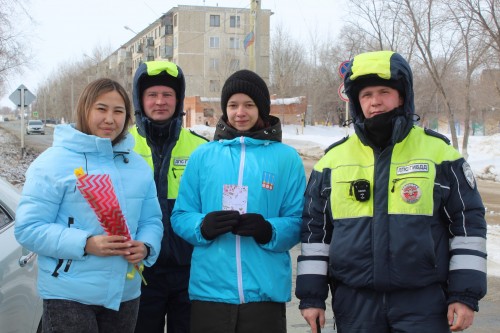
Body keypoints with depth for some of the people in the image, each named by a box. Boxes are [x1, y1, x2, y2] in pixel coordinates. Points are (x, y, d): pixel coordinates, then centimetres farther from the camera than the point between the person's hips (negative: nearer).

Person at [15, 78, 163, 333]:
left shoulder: (138, 165, 10)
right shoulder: (54, 161, -8)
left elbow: (151, 220, 13)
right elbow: (29, 228, -12)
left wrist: (146, 246, -10)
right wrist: (86, 244, -23)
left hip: (125, 294, 6)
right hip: (69, 296, -5)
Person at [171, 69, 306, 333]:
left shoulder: (286, 158, 4)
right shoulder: (202, 155, 8)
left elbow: (298, 221, 2)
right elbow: (180, 215, 7)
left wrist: (269, 231, -17)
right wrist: (203, 227, -14)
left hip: (265, 291, -1)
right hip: (210, 289, 1)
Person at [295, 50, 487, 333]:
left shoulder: (438, 151, 1)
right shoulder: (333, 160, 6)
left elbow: (468, 223, 3)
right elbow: (315, 230, 10)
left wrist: (465, 294, -2)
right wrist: (312, 295, 6)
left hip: (424, 302, -2)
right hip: (354, 302, 2)